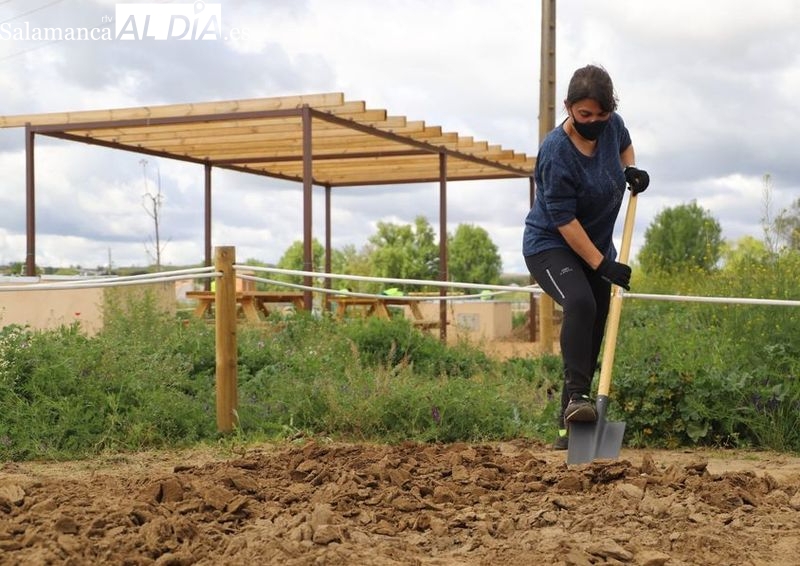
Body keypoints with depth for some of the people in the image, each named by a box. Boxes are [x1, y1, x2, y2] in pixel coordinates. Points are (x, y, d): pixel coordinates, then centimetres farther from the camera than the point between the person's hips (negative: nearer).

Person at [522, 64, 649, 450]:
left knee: (594, 333, 3)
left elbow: (625, 145, 21)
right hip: (550, 246, -7)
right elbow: (563, 219, -25)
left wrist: (630, 169, -2)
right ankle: (576, 395, -32)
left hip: (596, 246, 7)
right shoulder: (556, 151, -25)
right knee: (580, 303, -35)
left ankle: (568, 428, 10)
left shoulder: (611, 125, -6)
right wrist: (603, 265, -26)